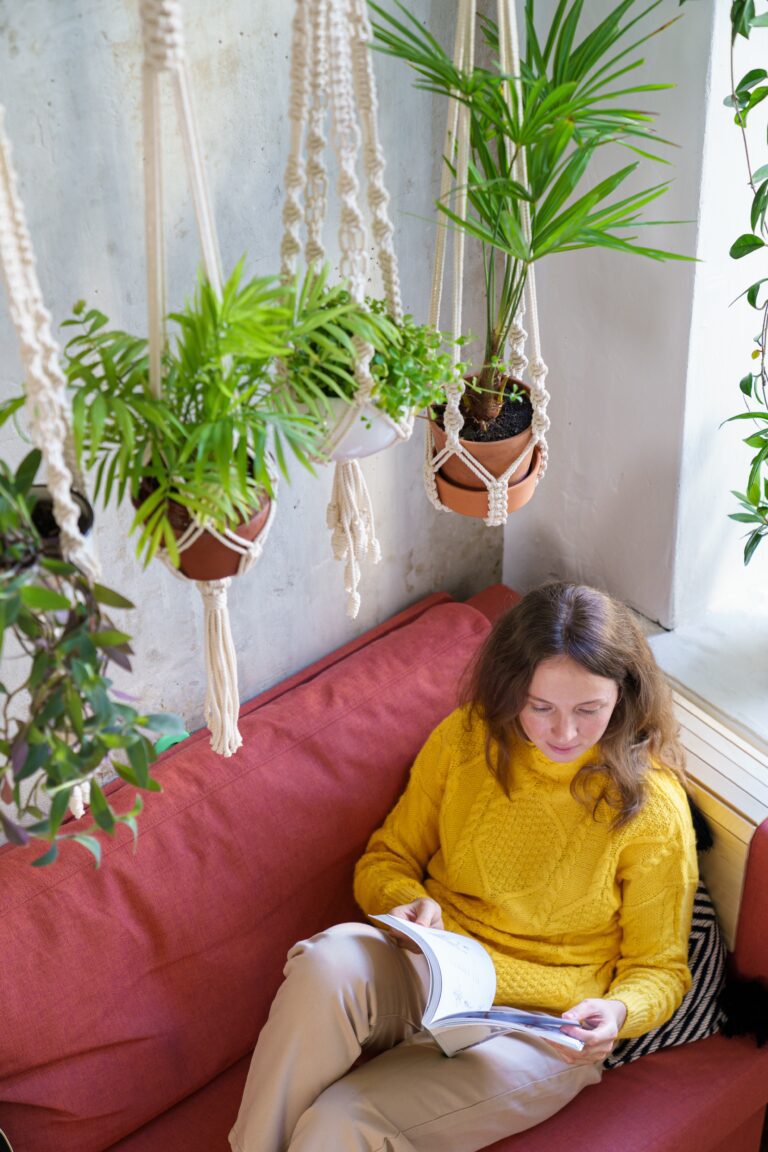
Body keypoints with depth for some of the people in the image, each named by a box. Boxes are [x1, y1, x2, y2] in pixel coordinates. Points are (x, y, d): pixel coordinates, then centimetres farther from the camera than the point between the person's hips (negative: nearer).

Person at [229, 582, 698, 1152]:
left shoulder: (653, 806, -8)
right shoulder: (465, 738, 0)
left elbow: (659, 969, 2)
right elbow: (386, 859, 11)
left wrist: (617, 1013, -21)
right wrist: (408, 902, -13)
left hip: (536, 1034, -3)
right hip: (427, 973, 3)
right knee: (331, 959, -35)